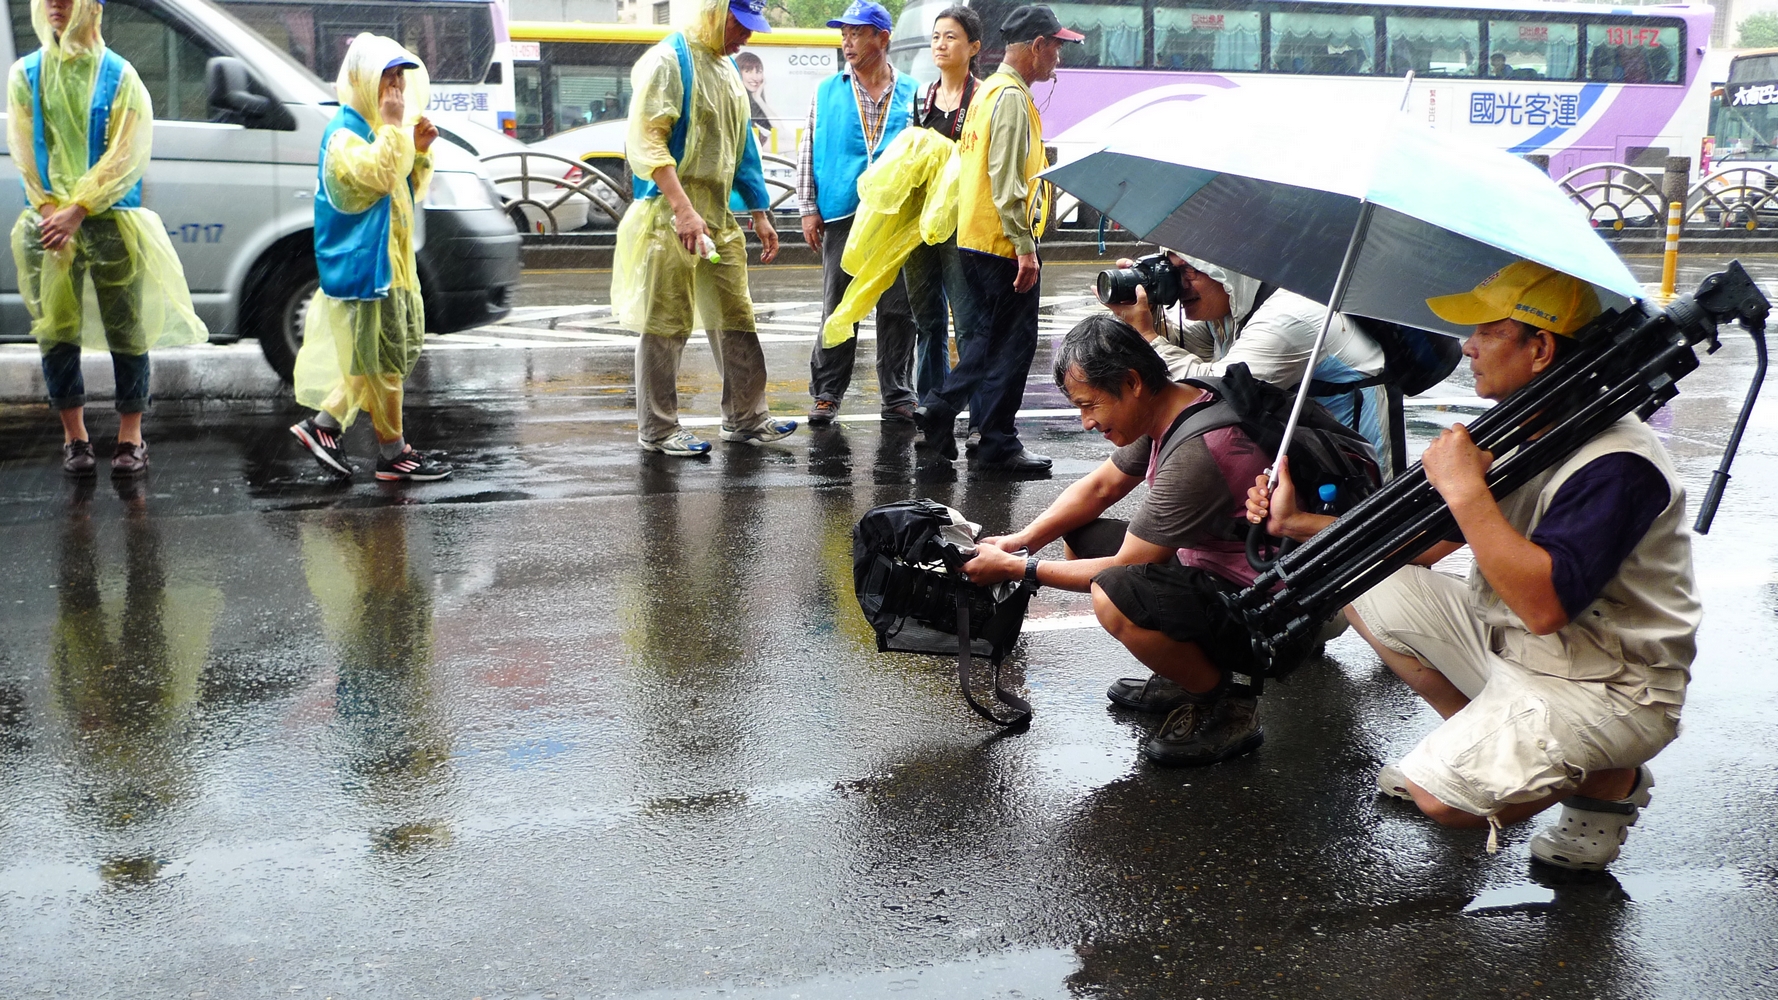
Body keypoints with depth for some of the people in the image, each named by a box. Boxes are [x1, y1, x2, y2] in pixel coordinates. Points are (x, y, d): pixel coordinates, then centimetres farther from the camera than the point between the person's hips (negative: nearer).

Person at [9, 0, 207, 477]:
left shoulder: (119, 75, 1)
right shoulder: (26, 74, 8)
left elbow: (126, 156, -6)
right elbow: (25, 153, 4)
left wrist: (77, 210, -13)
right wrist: (52, 212, -8)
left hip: (110, 221, -2)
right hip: (49, 222, 2)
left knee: (126, 331, 0)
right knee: (56, 331, 3)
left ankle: (130, 437, 10)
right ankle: (74, 437, 13)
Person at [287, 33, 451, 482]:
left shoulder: (378, 130, 18)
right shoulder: (343, 133, -12)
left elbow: (411, 190, 20)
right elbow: (376, 176, -28)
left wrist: (419, 150, 4)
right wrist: (394, 127, -23)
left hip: (392, 262, 10)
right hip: (363, 265, -10)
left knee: (406, 347, 14)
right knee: (384, 359, -4)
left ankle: (324, 422, 18)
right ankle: (393, 453, 5)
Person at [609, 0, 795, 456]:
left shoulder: (728, 69, 17)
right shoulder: (667, 61, -10)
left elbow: (742, 146, 24)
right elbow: (645, 142, -18)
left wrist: (760, 214, 20)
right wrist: (683, 209, -27)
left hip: (719, 216, 8)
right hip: (670, 215, -8)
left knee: (735, 318, 11)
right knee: (666, 325, -2)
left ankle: (745, 418, 21)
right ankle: (657, 429, 7)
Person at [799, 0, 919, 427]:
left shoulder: (911, 94, 7)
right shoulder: (827, 92, 8)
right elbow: (809, 152, 7)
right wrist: (809, 209, 1)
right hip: (841, 216, 0)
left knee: (898, 310, 3)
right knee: (837, 309, 2)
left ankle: (897, 396, 11)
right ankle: (827, 394, 10)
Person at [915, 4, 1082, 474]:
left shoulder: (988, 91, 16)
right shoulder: (1012, 97, -15)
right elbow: (1007, 180, -22)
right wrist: (1025, 247, -22)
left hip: (975, 238, 10)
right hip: (1003, 242, -10)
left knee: (992, 337, 19)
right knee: (1014, 342, -1)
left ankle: (938, 409, 17)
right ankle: (997, 446, 5)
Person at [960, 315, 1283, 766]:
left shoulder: (1195, 457, -29)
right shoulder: (1168, 409, 0)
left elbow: (1122, 570, -22)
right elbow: (1099, 487, 14)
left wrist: (1016, 569, -13)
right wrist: (1023, 539, 1)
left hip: (1257, 621, -10)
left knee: (1113, 597, -33)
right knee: (1080, 538, 12)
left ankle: (1227, 707, -8)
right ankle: (1187, 675, 14)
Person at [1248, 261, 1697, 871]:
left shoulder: (1615, 465, -25)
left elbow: (1543, 604, -36)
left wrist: (1467, 491, -32)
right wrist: (1298, 523, 3)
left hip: (1606, 688, -9)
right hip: (1508, 648, 9)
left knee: (1441, 798, -23)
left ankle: (1610, 779, 3)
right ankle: (1489, 740, 11)